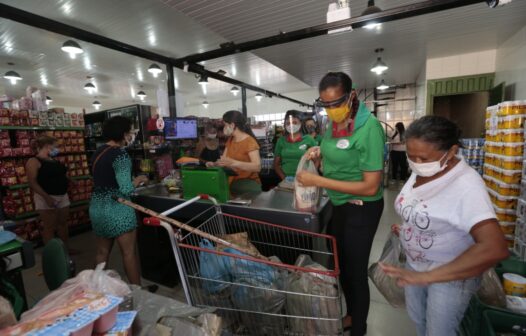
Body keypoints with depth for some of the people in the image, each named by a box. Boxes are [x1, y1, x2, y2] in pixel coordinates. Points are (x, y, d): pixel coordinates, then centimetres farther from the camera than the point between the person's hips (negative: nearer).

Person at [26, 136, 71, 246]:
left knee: (63, 223, 14)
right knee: (50, 227, 0)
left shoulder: (54, 160, 13)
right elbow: (32, 182, -18)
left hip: (63, 196, 7)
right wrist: (46, 197, -25)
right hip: (47, 198, -7)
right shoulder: (34, 161, -10)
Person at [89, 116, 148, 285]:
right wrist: (138, 180, -5)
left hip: (97, 208, 8)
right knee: (129, 252, 4)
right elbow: (126, 190, -23)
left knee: (102, 252, 19)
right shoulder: (120, 154, -18)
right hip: (117, 209, -8)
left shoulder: (98, 152, 9)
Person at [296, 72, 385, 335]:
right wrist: (319, 156, -7)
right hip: (339, 204, 8)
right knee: (340, 264, 22)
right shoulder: (334, 124, 0)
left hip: (361, 209, -7)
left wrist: (318, 181, -27)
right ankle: (350, 315, 50)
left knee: (355, 270, 11)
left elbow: (370, 187, -25)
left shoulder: (368, 127, -22)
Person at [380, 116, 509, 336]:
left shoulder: (466, 186, -30)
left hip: (452, 275, -6)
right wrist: (406, 229, -1)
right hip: (414, 265, 6)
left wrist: (427, 276, -41)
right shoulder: (420, 171, -7)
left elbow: (495, 249, -39)